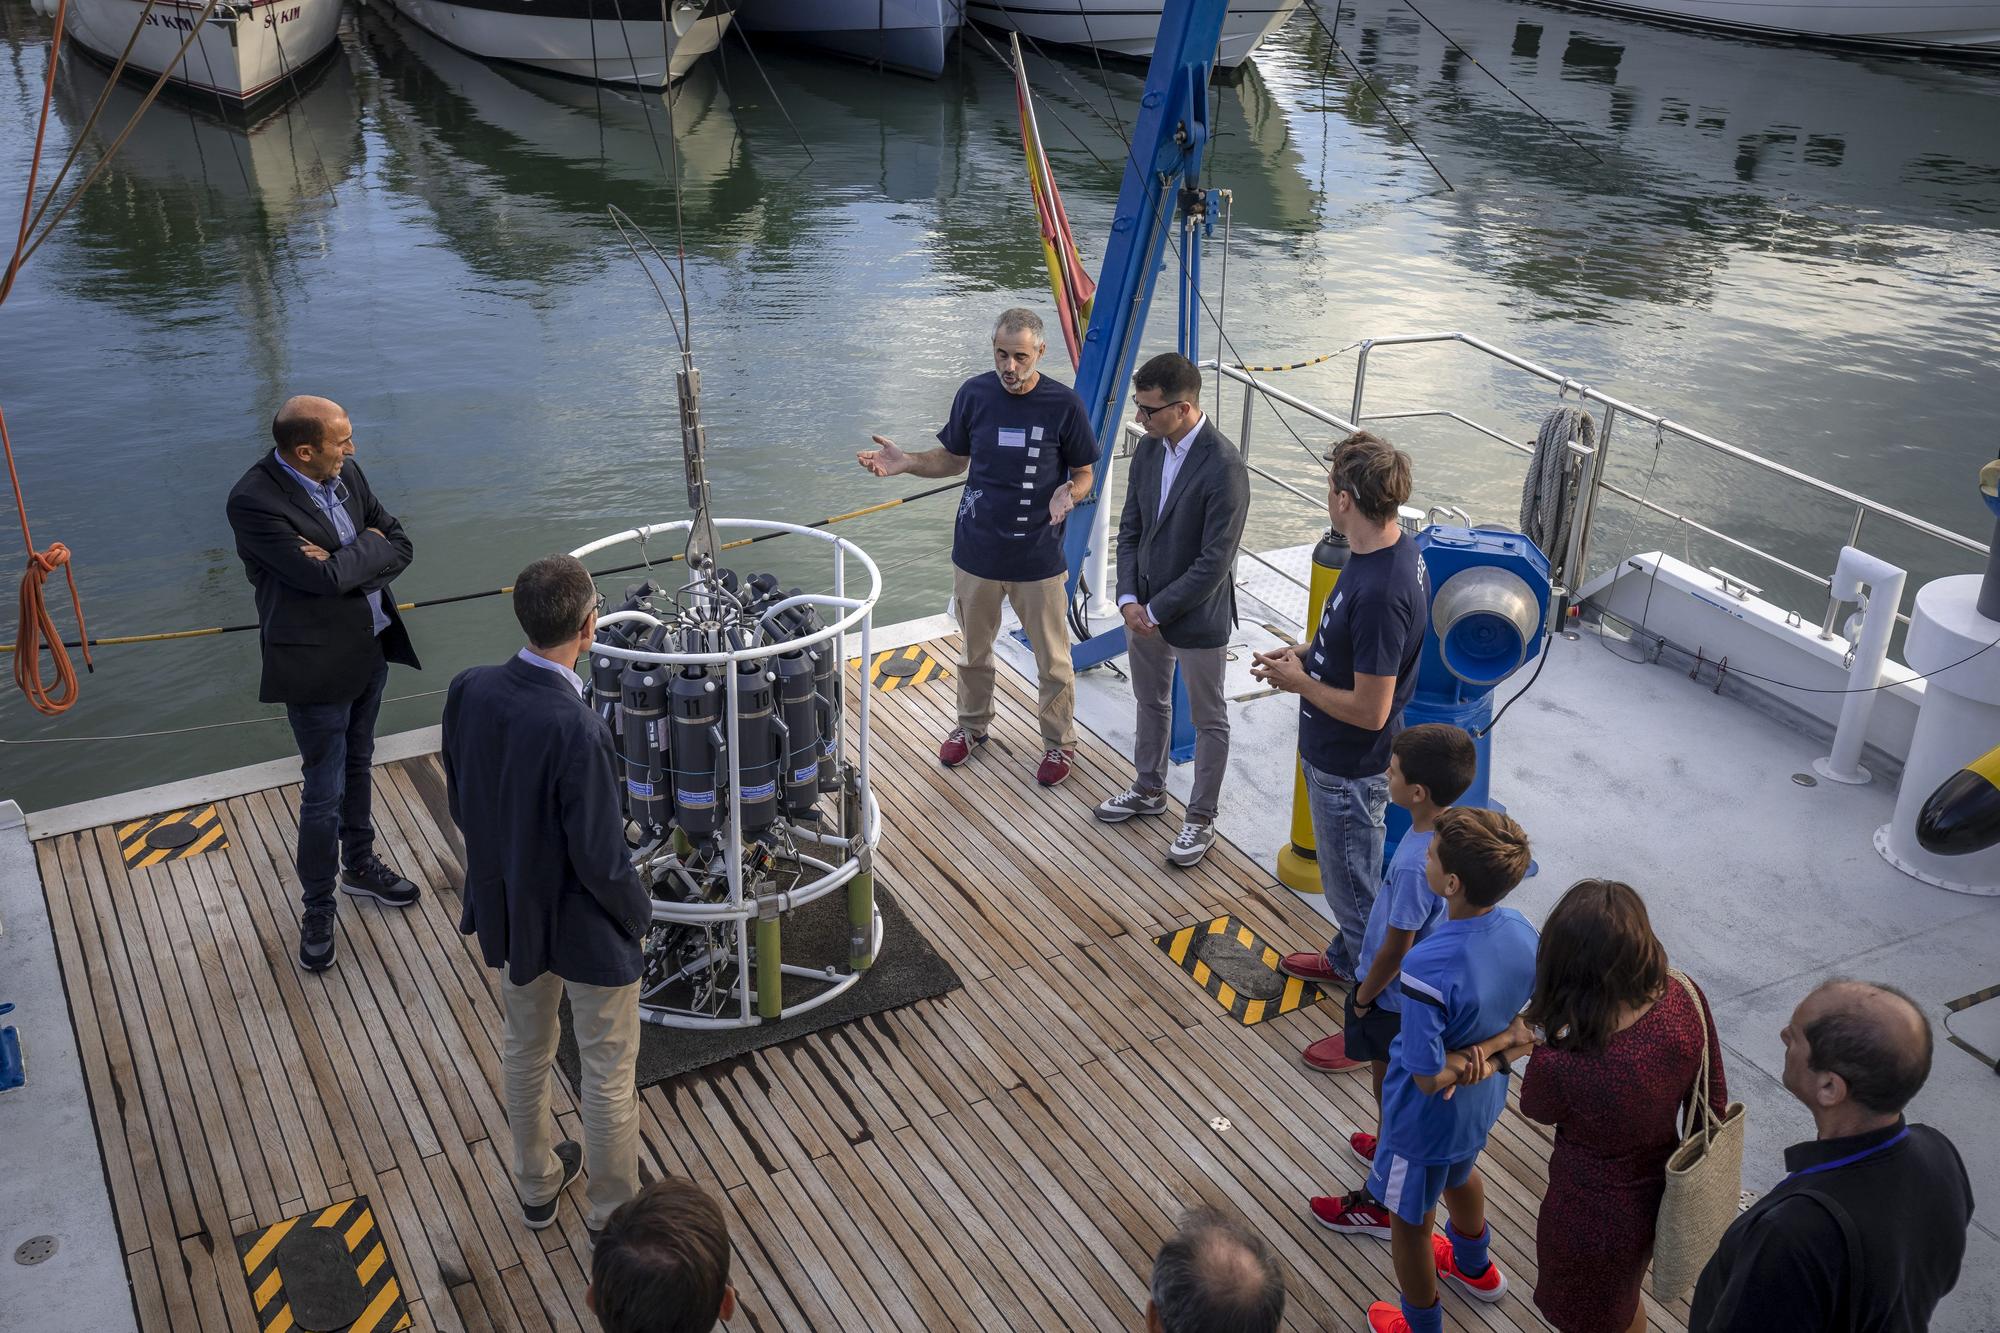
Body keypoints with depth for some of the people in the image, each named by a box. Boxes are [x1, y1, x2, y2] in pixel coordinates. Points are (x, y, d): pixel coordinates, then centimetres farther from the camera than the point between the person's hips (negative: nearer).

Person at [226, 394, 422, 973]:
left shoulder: (347, 474, -1)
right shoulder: (255, 502, -24)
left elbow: (400, 545, 0)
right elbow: (323, 577, -29)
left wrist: (345, 561, -17)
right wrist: (367, 549, -12)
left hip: (372, 647, 7)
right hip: (318, 662, -7)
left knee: (358, 766, 24)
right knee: (324, 793, 3)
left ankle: (360, 863, 44)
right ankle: (318, 908, 20)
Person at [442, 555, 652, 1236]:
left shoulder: (468, 691, -15)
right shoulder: (577, 731, -35)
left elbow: (460, 801, 1)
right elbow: (602, 859, -26)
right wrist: (639, 912, -6)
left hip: (509, 908, 6)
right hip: (586, 925, -6)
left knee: (524, 1051, 27)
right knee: (609, 1075, 16)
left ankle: (536, 1184, 49)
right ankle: (615, 1217, 35)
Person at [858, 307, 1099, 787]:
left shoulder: (1064, 405, -13)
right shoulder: (974, 394, -6)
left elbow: (1084, 472, -2)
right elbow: (954, 459, 7)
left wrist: (1070, 494, -25)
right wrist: (905, 463, -10)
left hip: (1037, 555, -3)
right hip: (977, 549, 3)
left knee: (1052, 658, 10)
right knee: (974, 649, 21)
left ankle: (1059, 741, 31)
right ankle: (972, 725, 43)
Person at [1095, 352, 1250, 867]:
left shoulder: (1224, 468, -26)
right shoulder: (1149, 449, -2)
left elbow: (1214, 561, -25)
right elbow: (1131, 528, 5)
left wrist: (1157, 610, -18)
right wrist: (1129, 599, -6)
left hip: (1197, 616, -7)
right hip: (1144, 608, 7)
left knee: (1208, 721, 11)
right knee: (1151, 703, 25)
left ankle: (1200, 817, 26)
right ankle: (1149, 789, 45)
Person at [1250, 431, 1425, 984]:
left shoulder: (1379, 592, -34)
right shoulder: (1395, 549, -3)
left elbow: (1370, 710, -29)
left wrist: (1301, 683, -15)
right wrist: (1305, 656, 3)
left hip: (1350, 768, -10)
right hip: (1335, 755, 10)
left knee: (1354, 890, 11)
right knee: (1349, 881, 28)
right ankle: (1347, 960, 47)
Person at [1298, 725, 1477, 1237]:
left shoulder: (1414, 865, -39)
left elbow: (1396, 949, -27)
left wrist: (1364, 996, -9)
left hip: (1395, 999, -8)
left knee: (1392, 1094, 12)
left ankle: (1382, 1204, 30)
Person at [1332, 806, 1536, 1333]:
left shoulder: (1430, 969, -41)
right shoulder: (1520, 932, -19)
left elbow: (1428, 1079, -33)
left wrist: (1462, 1062, -15)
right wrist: (1488, 1053, -16)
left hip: (1428, 1118, -7)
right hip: (1483, 1102, 7)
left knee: (1410, 1221, 21)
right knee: (1459, 1173, 37)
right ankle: (1475, 1267, 65)